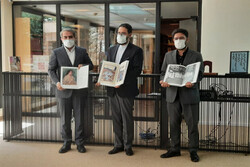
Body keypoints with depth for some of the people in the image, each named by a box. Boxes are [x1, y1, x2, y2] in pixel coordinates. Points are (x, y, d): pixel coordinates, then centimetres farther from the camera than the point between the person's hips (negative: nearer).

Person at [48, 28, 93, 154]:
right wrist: (56, 82, -16)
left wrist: (84, 66, -9)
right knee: (65, 119, 7)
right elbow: (51, 70, 2)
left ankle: (79, 143, 18)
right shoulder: (56, 53, 3)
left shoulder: (82, 51, 7)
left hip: (79, 91, 1)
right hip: (64, 91, -1)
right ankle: (67, 143, 20)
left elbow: (90, 65, 15)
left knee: (79, 118, 7)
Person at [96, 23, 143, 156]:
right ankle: (118, 145, 21)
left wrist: (122, 81, -20)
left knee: (127, 119, 2)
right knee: (116, 119, 11)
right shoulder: (111, 50, 15)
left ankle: (128, 146, 14)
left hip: (126, 90, -5)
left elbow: (137, 70, -10)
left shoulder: (136, 51, -2)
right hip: (112, 90, 5)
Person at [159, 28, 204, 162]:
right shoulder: (168, 55, 13)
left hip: (189, 95, -3)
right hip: (172, 94, 3)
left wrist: (192, 83, -21)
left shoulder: (196, 56, 4)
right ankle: (175, 149, 21)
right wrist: (163, 81, -9)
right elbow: (163, 72, 13)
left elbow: (200, 74, 0)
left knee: (192, 124, 1)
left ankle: (193, 151, 13)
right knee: (174, 124, 9)